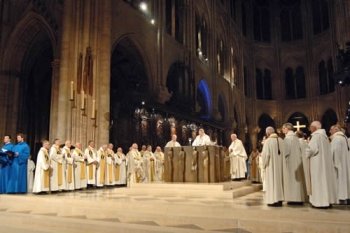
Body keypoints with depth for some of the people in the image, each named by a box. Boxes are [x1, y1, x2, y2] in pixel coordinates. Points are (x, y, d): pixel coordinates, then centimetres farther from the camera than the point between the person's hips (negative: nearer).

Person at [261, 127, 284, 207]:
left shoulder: (268, 141, -13)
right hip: (280, 165, 5)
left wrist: (264, 163, 0)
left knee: (272, 181, 2)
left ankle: (273, 200, 4)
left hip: (271, 165, -5)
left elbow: (265, 154, -15)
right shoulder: (281, 140, 1)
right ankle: (279, 200, 17)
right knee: (279, 180, 13)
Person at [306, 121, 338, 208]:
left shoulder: (316, 136, -14)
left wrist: (306, 153, -2)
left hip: (318, 162, -9)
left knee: (319, 180, -4)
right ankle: (328, 200, 15)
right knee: (325, 179, 11)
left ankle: (321, 201, -2)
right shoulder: (324, 135, 14)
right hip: (325, 161, 9)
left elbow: (312, 149, -22)